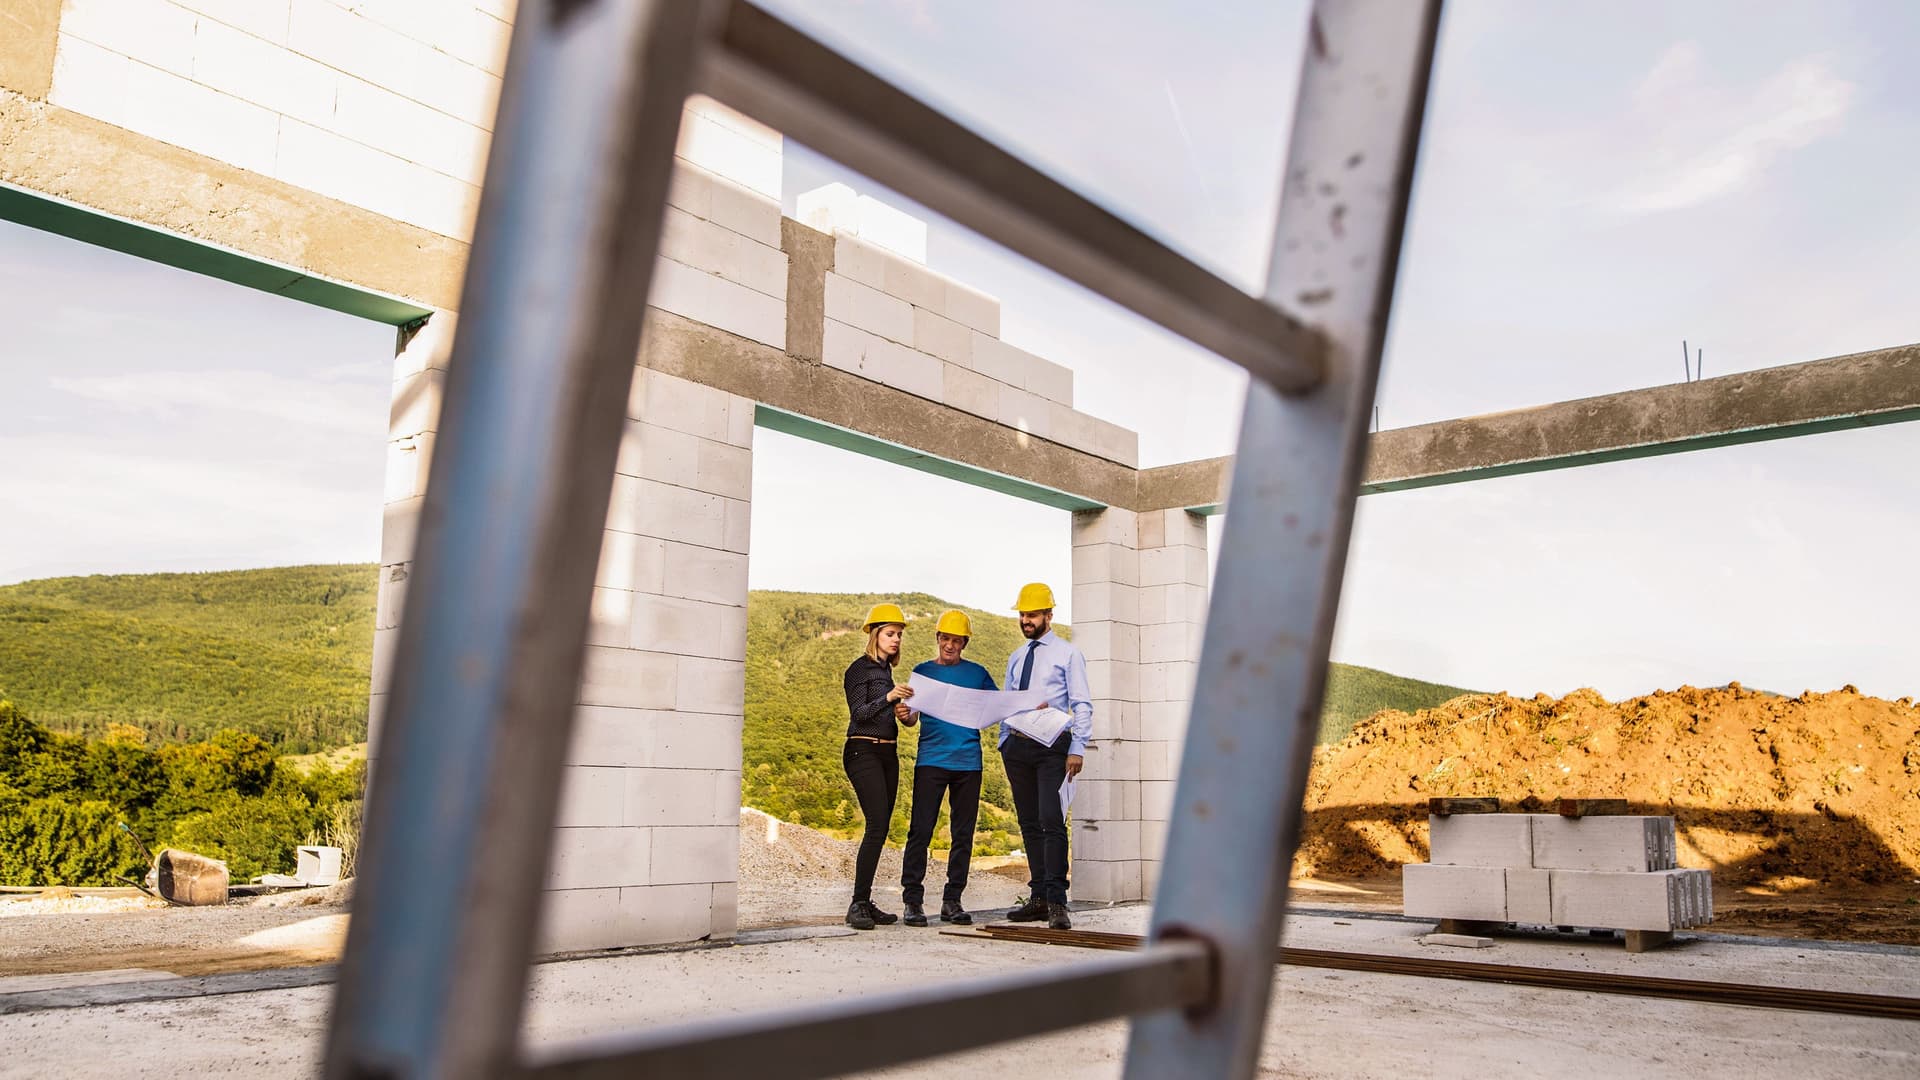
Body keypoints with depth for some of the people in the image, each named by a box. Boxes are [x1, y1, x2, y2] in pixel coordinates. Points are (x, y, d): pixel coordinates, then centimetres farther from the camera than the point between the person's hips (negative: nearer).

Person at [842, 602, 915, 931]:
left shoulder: (886, 669, 18)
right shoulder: (860, 668, -6)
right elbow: (858, 713, -15)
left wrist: (905, 714, 7)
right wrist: (889, 697, -28)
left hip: (888, 754, 8)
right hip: (863, 752, -8)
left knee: (880, 828, 4)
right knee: (877, 825, -17)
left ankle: (865, 904, 7)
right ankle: (858, 905, -16)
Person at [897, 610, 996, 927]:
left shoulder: (977, 673, 13)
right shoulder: (923, 671, 10)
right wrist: (902, 713, -20)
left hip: (968, 761, 2)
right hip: (931, 760, -2)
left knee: (963, 833, 5)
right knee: (921, 830, -7)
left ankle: (952, 901, 13)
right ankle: (912, 900, -1)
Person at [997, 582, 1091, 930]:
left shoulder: (1067, 653, 1)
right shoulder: (1015, 658, 18)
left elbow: (1082, 705, -4)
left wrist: (1077, 749, -12)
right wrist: (1004, 743, 11)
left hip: (1052, 746, -6)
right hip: (1017, 746, 6)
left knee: (1052, 821, -14)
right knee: (1029, 824, 8)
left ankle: (1056, 902, -13)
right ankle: (1038, 898, 14)